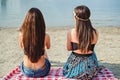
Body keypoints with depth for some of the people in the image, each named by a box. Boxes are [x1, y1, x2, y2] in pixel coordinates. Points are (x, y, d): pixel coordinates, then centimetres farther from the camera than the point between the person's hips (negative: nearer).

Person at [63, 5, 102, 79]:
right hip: (90, 65, 1)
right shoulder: (95, 33, -12)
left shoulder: (71, 32, -17)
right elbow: (91, 47, 4)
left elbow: (69, 48, -1)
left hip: (75, 65, 0)